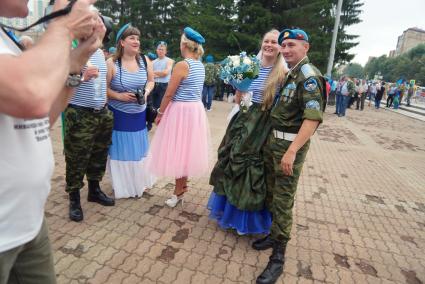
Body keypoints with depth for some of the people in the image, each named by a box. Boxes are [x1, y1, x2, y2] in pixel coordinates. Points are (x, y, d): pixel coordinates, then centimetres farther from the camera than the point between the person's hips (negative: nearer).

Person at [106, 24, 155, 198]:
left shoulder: (145, 60, 0)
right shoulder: (111, 63, -12)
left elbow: (151, 81, 10)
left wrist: (146, 91, -9)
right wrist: (118, 96, -23)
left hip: (139, 114, 4)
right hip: (119, 115, -4)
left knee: (138, 149, 15)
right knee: (120, 150, 4)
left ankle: (139, 183, 35)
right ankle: (122, 187, 23)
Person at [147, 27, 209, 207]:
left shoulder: (182, 65, -16)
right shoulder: (201, 66, 9)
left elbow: (169, 94, -14)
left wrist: (160, 113, -5)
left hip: (181, 111, -8)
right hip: (196, 109, 8)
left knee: (177, 151, 3)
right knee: (186, 150, 17)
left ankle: (179, 191, 15)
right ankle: (182, 186, 30)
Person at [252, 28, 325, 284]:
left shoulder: (309, 76, -13)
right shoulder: (290, 74, 14)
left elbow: (313, 118, -23)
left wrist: (292, 151, -28)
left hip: (290, 144, -8)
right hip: (273, 140, 8)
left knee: (283, 200, -3)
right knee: (271, 192, 16)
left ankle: (279, 256, 10)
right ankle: (275, 234, 35)